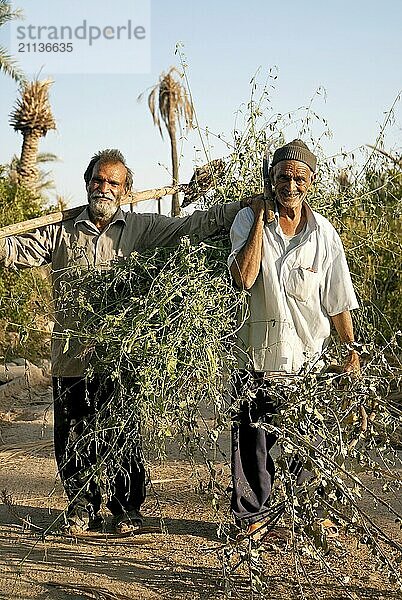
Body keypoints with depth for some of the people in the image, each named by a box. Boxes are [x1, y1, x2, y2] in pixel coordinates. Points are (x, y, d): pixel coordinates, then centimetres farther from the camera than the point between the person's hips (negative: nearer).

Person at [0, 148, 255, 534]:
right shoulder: (61, 231, 8)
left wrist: (248, 207, -5)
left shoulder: (140, 228, 5)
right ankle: (82, 509, 27)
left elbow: (191, 227, 1)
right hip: (71, 355, 1)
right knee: (73, 437, 8)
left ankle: (126, 509, 28)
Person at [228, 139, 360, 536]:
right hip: (256, 354, -1)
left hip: (307, 356, 1)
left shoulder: (323, 234, -2)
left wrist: (352, 351, 5)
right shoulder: (249, 220, -6)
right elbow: (243, 278, -23)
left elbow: (338, 301, 4)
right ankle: (251, 513, 27)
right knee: (252, 440, 9)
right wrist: (261, 218, -18)